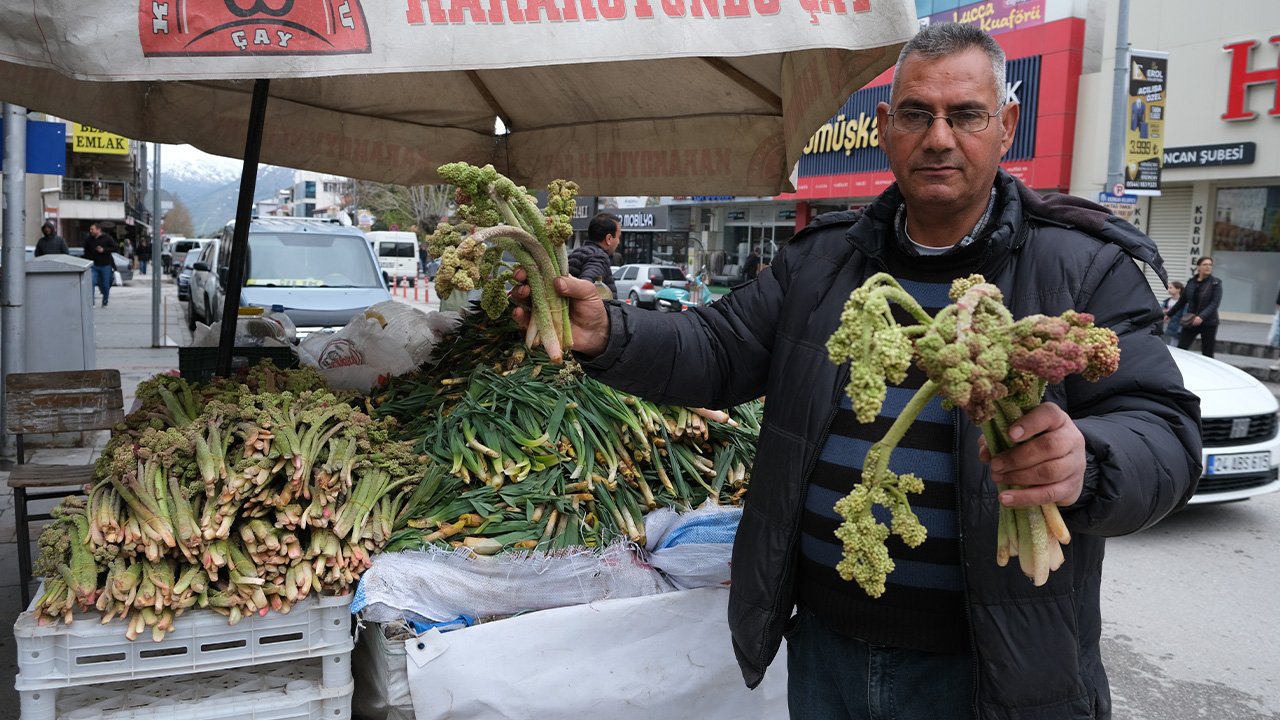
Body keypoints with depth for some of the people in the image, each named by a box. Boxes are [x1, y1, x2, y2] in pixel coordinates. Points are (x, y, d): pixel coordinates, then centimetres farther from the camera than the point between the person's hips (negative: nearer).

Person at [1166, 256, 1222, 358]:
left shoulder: (1216, 283, -4)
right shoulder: (1191, 282, 6)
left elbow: (1215, 303, -14)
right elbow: (1182, 301, 17)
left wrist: (1202, 317, -27)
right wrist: (1169, 314, 22)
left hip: (1208, 323, -3)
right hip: (1190, 322, 3)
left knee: (1207, 354, 2)